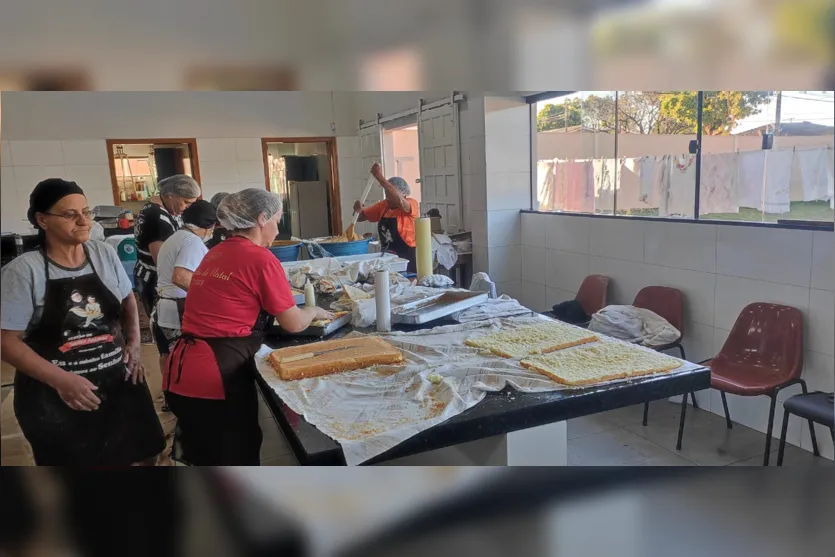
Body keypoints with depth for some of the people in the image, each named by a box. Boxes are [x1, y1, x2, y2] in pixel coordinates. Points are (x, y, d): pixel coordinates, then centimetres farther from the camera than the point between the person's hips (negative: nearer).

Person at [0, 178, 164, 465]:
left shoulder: (104, 254, 1)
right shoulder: (23, 270, -11)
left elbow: (127, 300, 17)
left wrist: (134, 344, 4)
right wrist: (61, 380, -20)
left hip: (118, 382, 4)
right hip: (54, 395, -4)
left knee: (142, 454, 14)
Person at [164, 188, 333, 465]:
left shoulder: (215, 253, 14)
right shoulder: (261, 259, -10)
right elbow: (294, 324, -3)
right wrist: (314, 311, 19)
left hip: (182, 375, 8)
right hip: (214, 377, -8)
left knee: (206, 457, 23)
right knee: (239, 457, 10)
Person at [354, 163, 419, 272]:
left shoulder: (412, 205, -12)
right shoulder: (383, 206, 7)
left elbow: (399, 201, -34)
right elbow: (361, 217, 13)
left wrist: (379, 176, -34)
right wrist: (358, 210, -12)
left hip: (407, 258, -6)